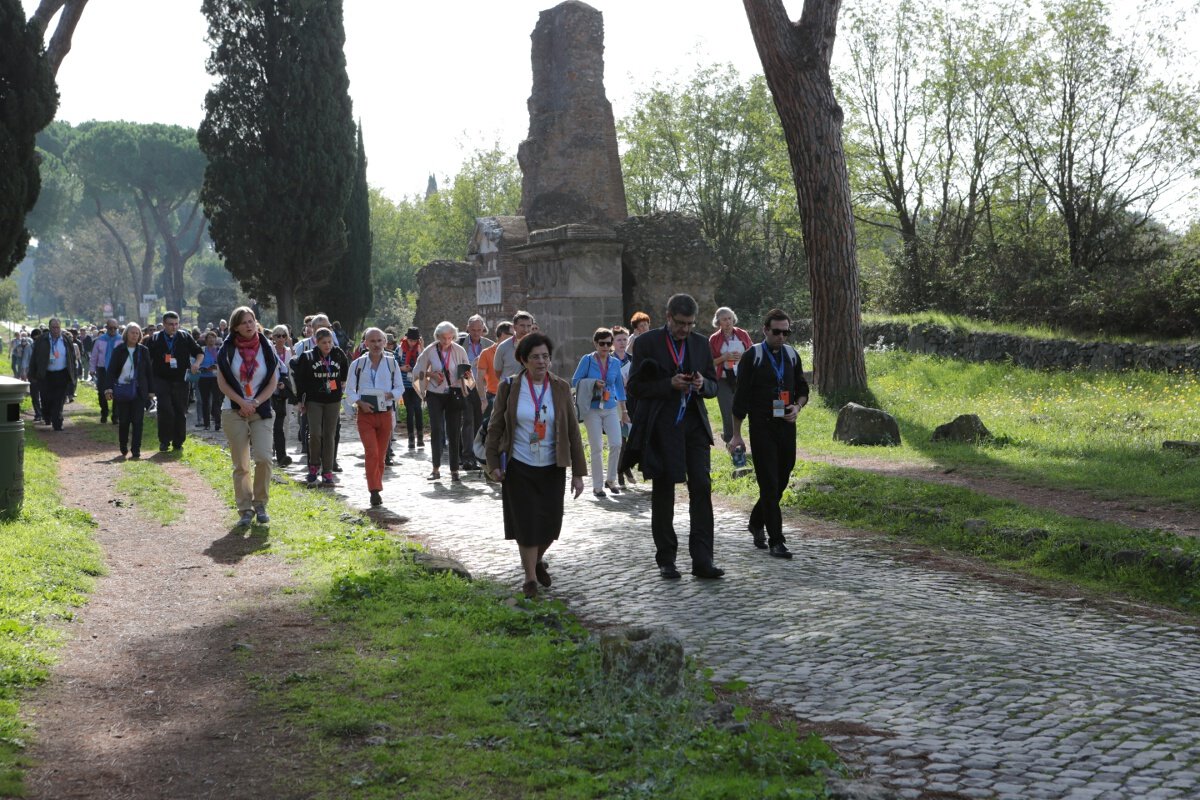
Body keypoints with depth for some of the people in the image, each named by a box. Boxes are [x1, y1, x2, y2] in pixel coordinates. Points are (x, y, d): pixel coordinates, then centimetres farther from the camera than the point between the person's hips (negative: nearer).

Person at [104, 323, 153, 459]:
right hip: (122, 390, -1)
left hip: (139, 391, 1)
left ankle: (136, 449, -3)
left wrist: (151, 390, 6)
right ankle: (123, 446, 23)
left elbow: (149, 371, 9)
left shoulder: (143, 351, 6)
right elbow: (111, 370, -1)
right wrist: (109, 387, -12)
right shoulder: (118, 350, 1)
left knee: (137, 421, -5)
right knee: (123, 421, 5)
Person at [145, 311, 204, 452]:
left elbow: (200, 352, 13)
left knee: (181, 412, 5)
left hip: (180, 381, 2)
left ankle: (178, 442, 15)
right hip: (162, 381, -2)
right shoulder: (155, 339, 3)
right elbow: (147, 360, 6)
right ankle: (164, 441, 0)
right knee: (165, 411, -12)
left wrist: (196, 364, -8)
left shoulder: (185, 337, 6)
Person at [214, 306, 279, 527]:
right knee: (241, 464, 0)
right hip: (234, 411, 0)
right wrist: (242, 402, -11)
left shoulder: (266, 348, 4)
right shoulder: (228, 349, 2)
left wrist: (255, 403, -9)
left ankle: (260, 504, 5)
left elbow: (272, 382, 3)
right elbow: (222, 382, 0)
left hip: (260, 411, 0)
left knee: (264, 457, -14)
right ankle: (245, 509, 9)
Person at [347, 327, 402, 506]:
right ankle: (375, 491, -16)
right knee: (371, 453, -15)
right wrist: (360, 403, -13)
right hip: (365, 414, -2)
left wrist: (390, 395, -12)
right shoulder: (358, 364, 2)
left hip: (385, 413, 2)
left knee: (380, 455, 8)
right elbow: (350, 389, 4)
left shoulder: (392, 363, 5)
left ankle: (376, 489, 20)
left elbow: (400, 388, 8)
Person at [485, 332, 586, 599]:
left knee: (550, 524, 5)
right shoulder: (509, 387, -4)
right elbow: (495, 427, 2)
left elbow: (573, 431, 1)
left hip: (552, 468, 2)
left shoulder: (561, 388, -1)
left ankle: (538, 560, 35)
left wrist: (578, 472, -2)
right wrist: (493, 464, -4)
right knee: (526, 524, -1)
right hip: (519, 467, -2)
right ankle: (530, 577, 15)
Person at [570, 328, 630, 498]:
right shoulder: (587, 360, -3)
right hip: (592, 409, -3)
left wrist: (623, 410, 17)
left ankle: (611, 480, 9)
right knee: (597, 448, -3)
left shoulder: (615, 363, 8)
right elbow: (575, 382, -1)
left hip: (611, 409, 3)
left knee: (616, 444, -10)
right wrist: (594, 383, -15)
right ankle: (597, 486, 8)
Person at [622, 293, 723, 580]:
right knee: (663, 492, 6)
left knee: (701, 488, -6)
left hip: (694, 424, 3)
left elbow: (713, 386, 14)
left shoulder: (700, 343, 10)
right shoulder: (647, 342, -3)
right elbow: (635, 387, -6)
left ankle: (702, 560, -4)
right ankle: (666, 561, 16)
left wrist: (702, 384, -10)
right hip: (661, 427, -3)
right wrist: (669, 384, -18)